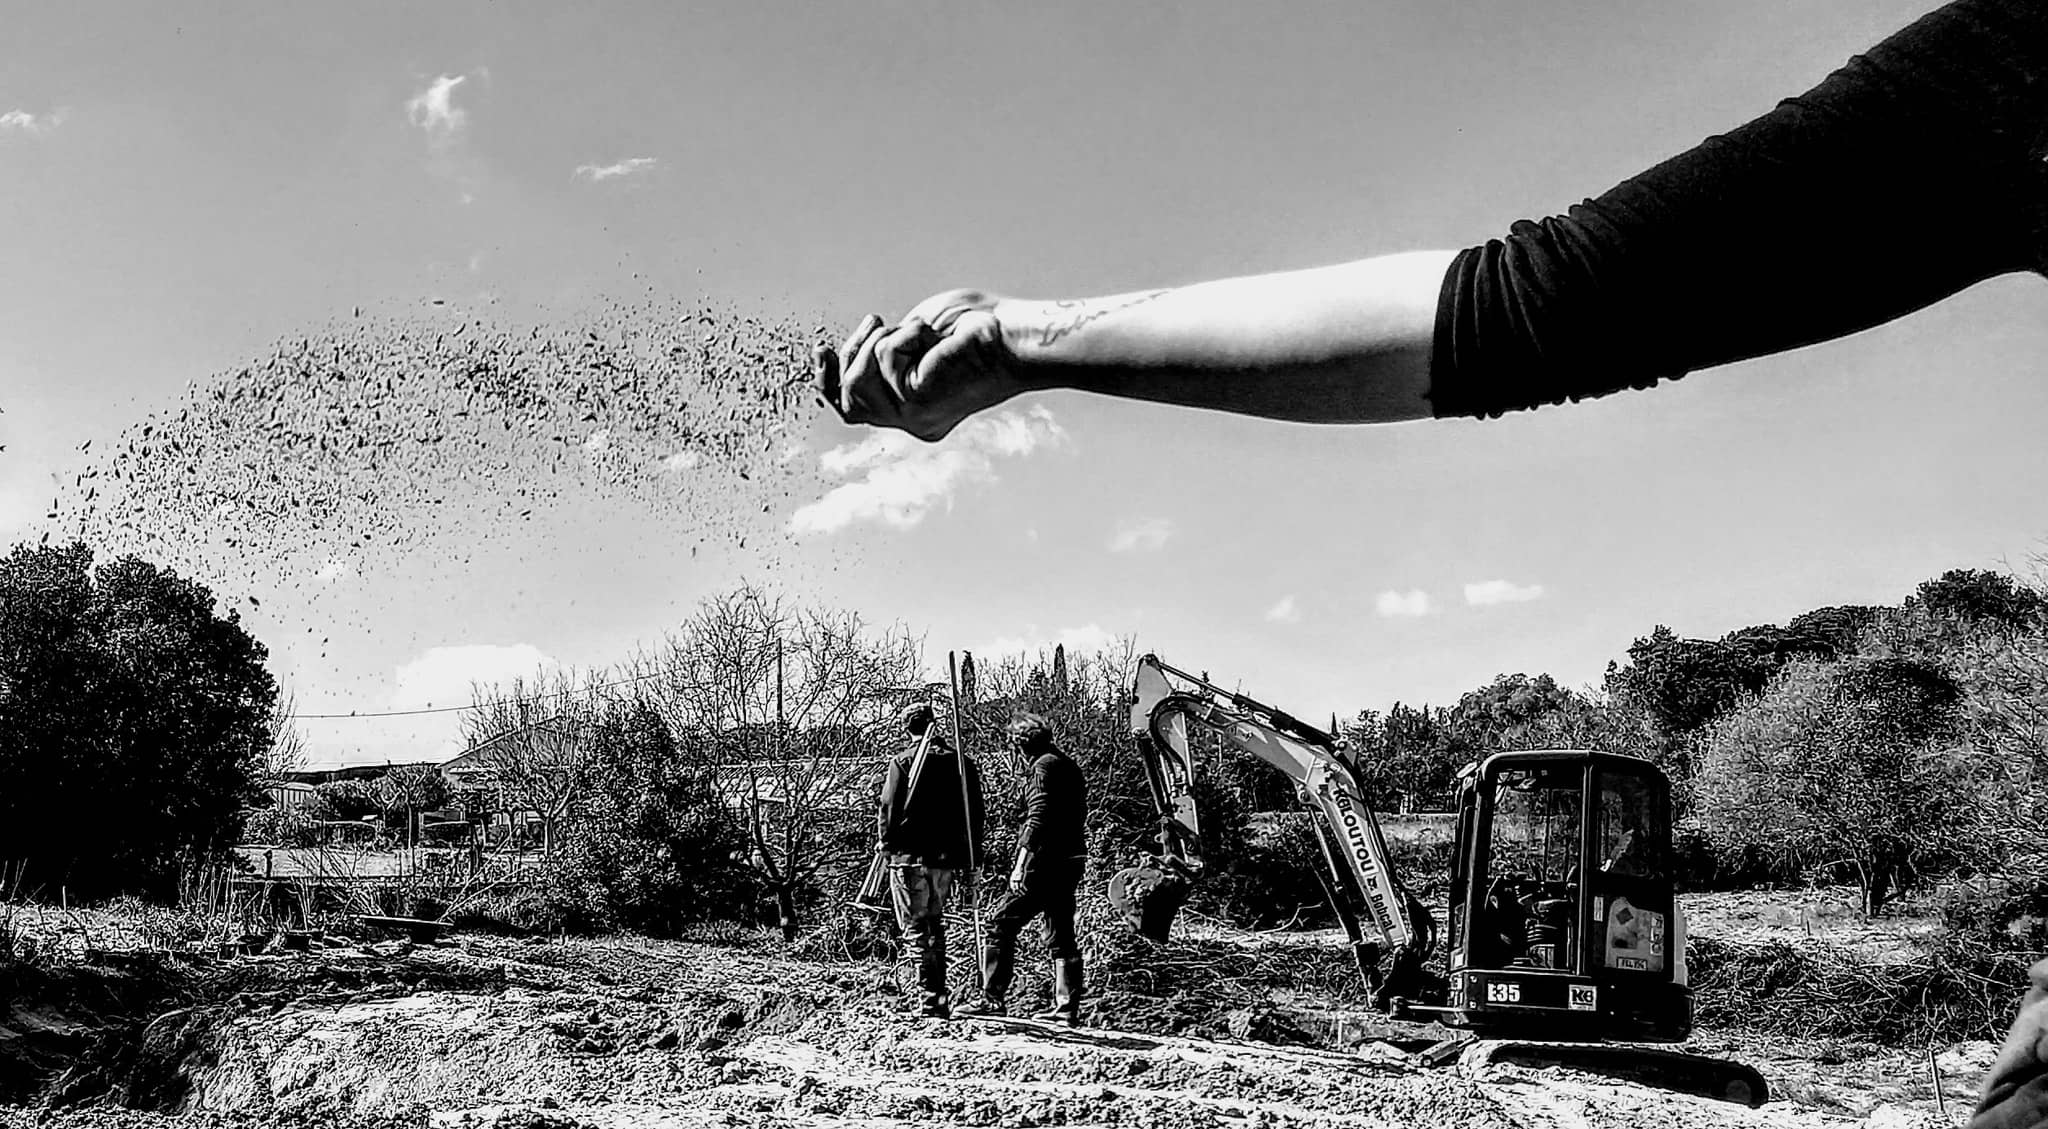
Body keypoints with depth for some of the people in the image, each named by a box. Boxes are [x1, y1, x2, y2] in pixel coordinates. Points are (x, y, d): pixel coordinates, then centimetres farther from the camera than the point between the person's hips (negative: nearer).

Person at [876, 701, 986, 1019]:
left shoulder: (903, 762, -8)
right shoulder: (960, 761, 6)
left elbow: (890, 809, -9)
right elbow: (974, 815, 9)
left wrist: (886, 842, 6)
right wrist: (971, 861, 14)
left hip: (911, 856, -5)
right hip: (947, 858, 5)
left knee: (916, 927, 0)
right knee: (935, 924, 19)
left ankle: (933, 996, -7)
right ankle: (939, 992, 21)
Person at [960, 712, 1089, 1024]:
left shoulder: (1043, 766, -10)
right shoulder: (1067, 765, 19)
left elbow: (1038, 817, -19)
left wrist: (1021, 863, -21)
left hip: (1046, 861, -9)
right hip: (1071, 860, 9)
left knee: (1002, 924, -2)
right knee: (1061, 934, 11)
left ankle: (993, 999, -4)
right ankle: (1066, 1007, 10)